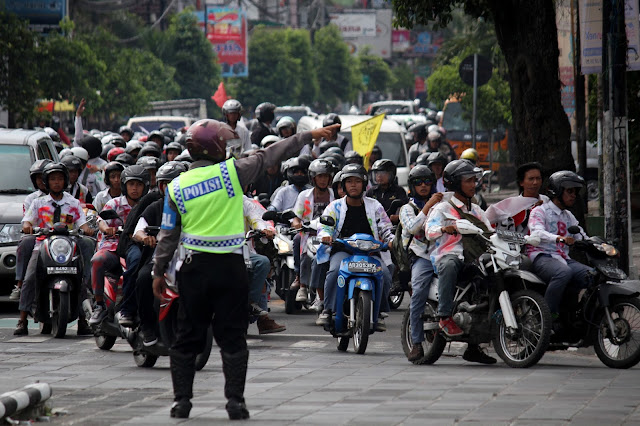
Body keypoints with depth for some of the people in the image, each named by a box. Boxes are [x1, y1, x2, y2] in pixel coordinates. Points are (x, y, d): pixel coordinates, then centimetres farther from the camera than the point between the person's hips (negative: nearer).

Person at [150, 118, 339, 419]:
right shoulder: (231, 172, -8)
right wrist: (308, 136, 11)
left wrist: (158, 272, 12)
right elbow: (269, 156, 1)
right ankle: (235, 401, 0)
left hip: (194, 267, 2)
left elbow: (168, 235, 3)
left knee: (187, 337, 9)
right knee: (232, 337, 4)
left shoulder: (176, 187, 0)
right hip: (230, 268, -2)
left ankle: (181, 400, 7)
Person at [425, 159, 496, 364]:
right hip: (448, 255, -6)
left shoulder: (476, 210, 27)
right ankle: (445, 316, -41)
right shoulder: (442, 208, 7)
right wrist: (445, 229, -32)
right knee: (450, 266, -40)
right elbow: (429, 231, -10)